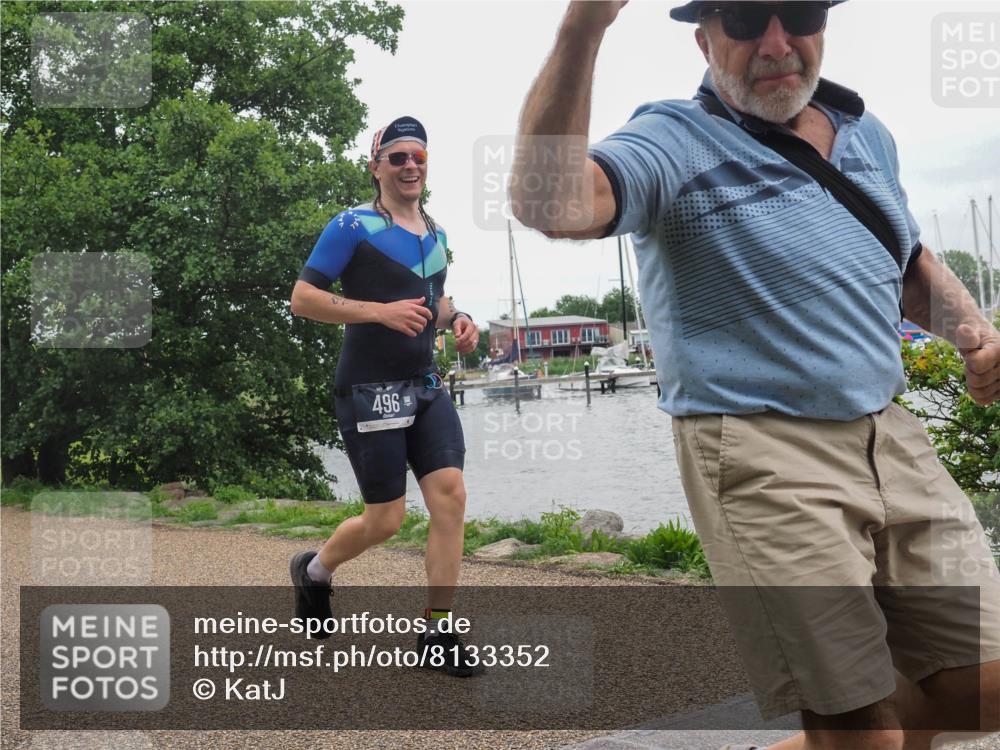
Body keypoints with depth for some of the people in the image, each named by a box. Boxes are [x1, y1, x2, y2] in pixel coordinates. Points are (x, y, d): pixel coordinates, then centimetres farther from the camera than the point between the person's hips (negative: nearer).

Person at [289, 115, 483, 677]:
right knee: (387, 518, -1)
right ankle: (314, 572, 30)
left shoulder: (436, 233, 14)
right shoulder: (354, 227, -7)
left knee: (451, 496, -7)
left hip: (426, 387, 6)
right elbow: (303, 298, -12)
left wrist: (455, 318, 7)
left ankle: (438, 631, 4)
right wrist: (381, 311, -21)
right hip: (371, 390, -6)